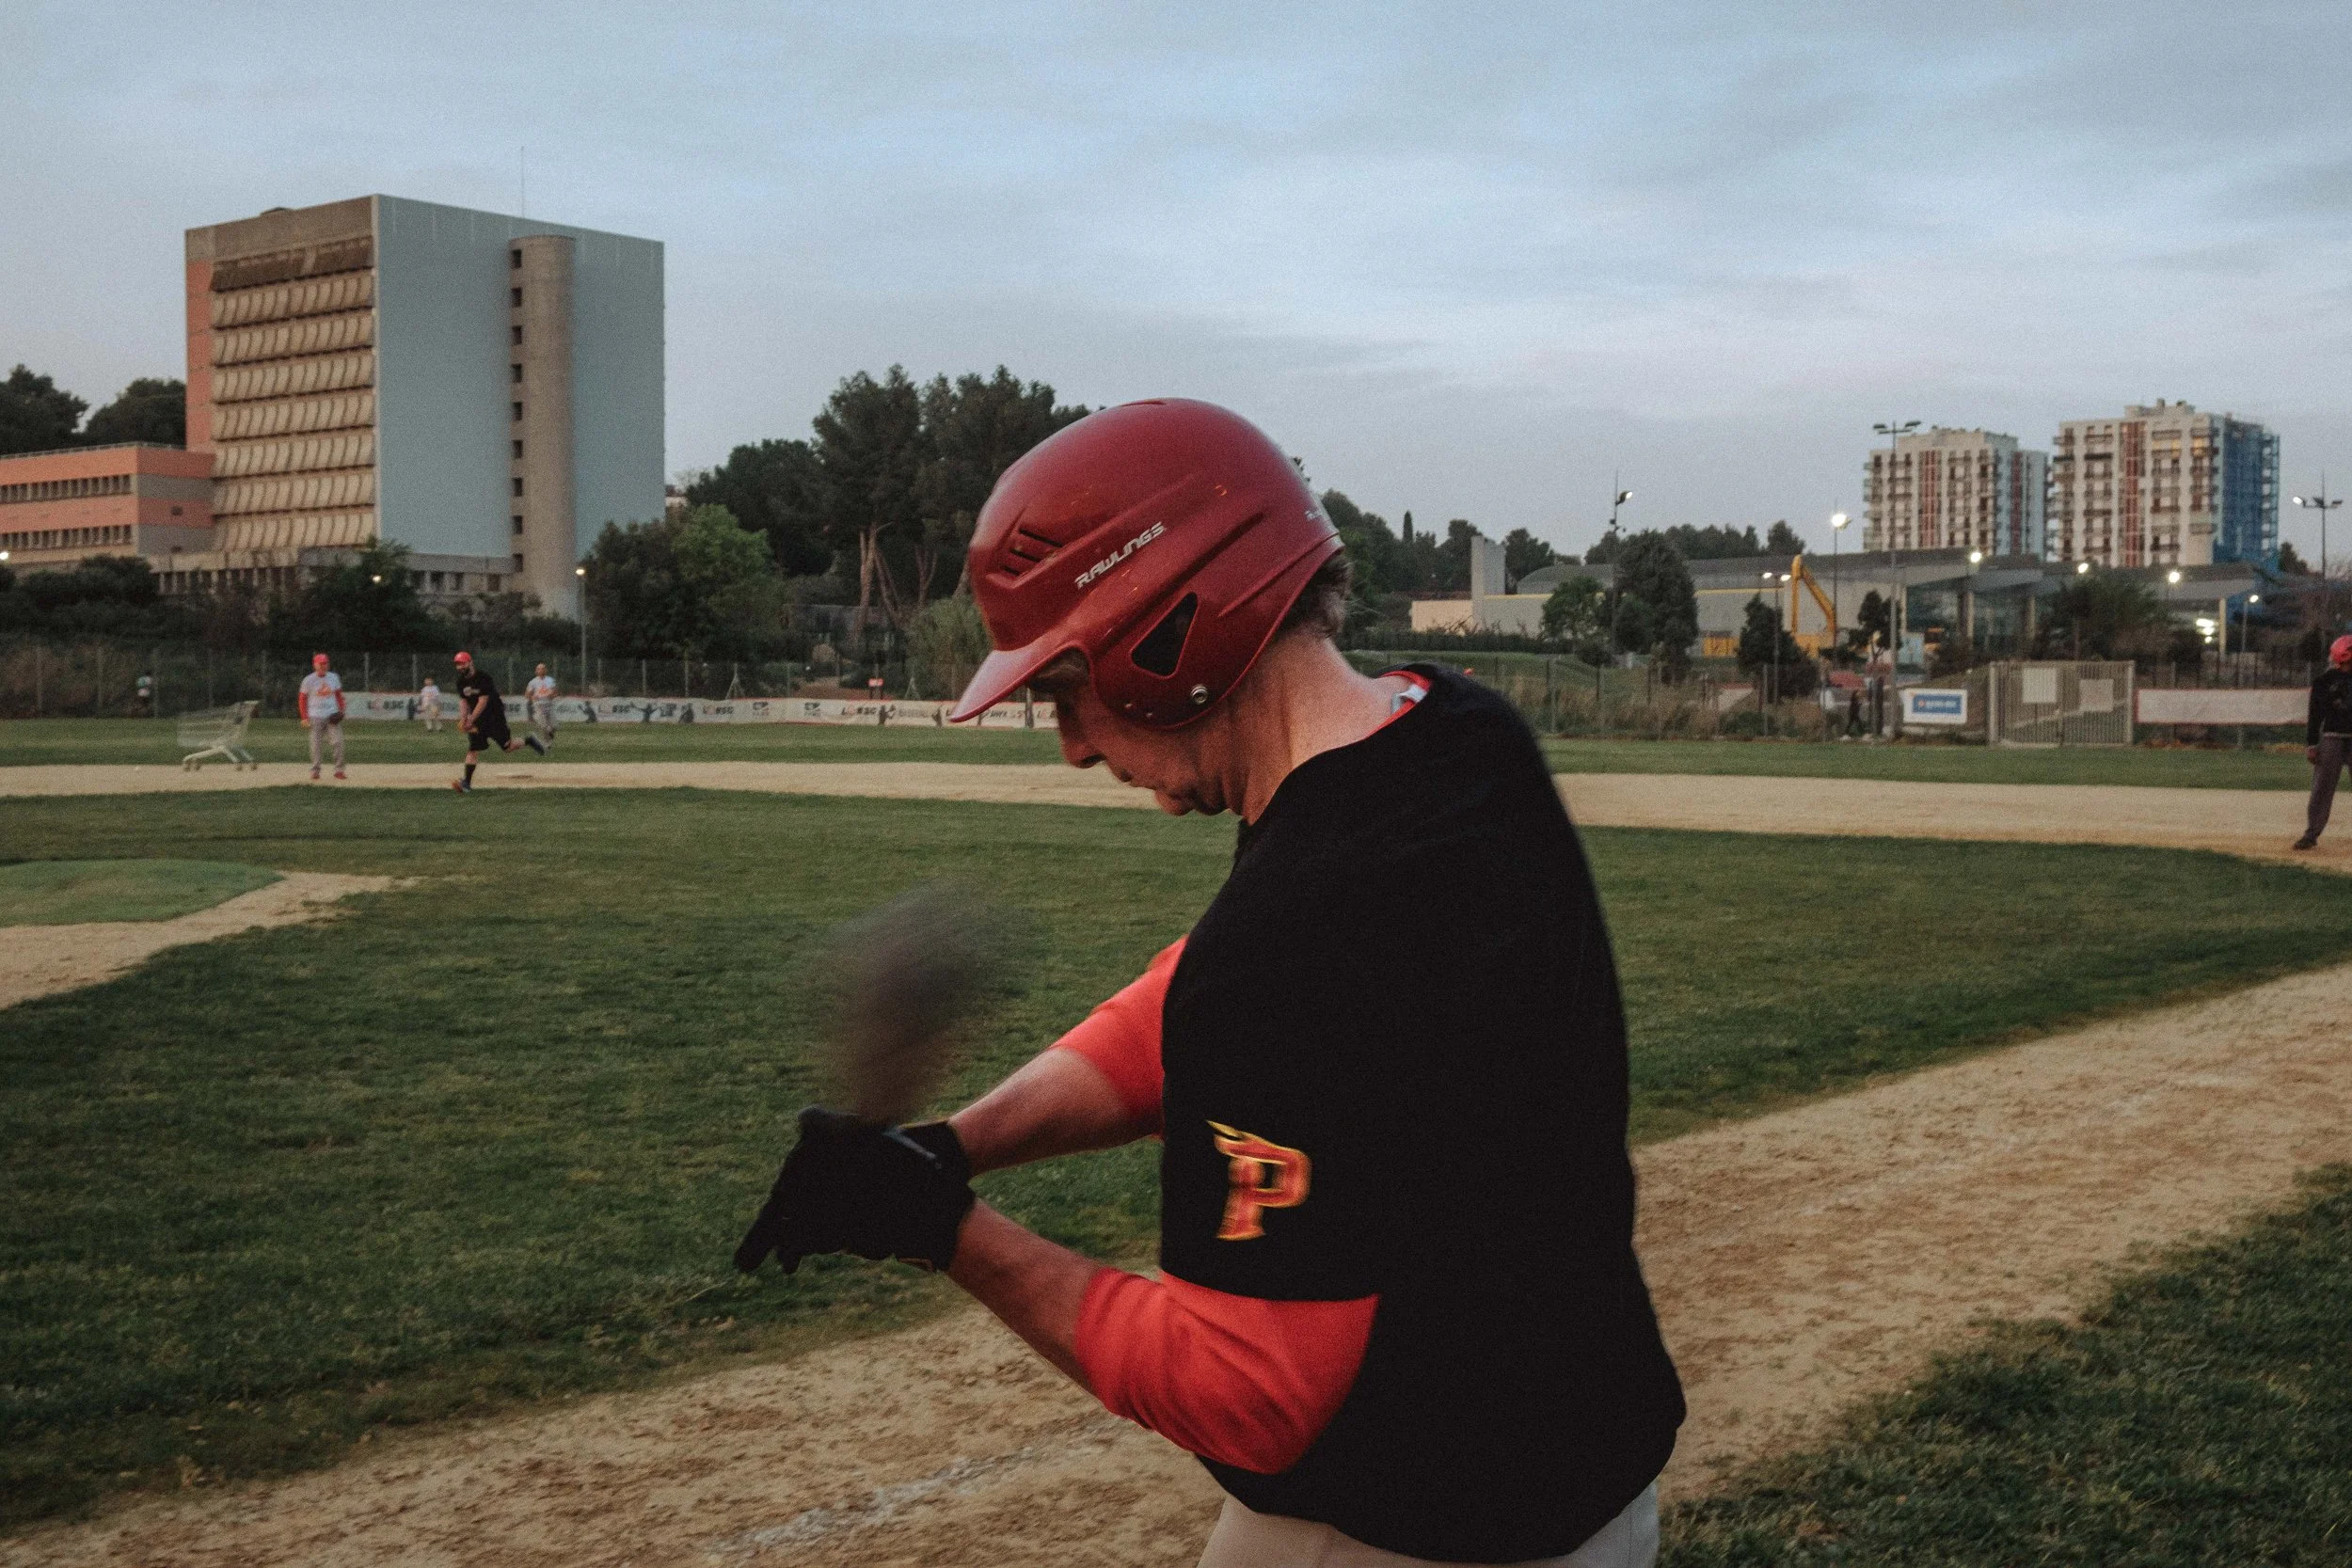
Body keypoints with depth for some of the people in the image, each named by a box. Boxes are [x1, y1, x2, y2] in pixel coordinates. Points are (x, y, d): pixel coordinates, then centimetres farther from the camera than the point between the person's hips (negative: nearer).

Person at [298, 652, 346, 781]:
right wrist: (305, 718, -4)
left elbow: (339, 695, 15)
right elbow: (302, 699, 2)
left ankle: (339, 769, -4)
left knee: (338, 740, -10)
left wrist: (341, 711, 1)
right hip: (316, 716, -2)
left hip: (332, 716, 2)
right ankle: (315, 770, 12)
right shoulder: (308, 680, -3)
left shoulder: (334, 678, 5)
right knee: (315, 743, 0)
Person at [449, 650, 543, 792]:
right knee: (473, 749, -4)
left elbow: (483, 702, -22)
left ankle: (529, 741, 24)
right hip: (477, 718, 5)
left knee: (507, 746, -3)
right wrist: (463, 720, -10)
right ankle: (467, 782, -7)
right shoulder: (461, 681, 1)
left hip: (494, 715, -5)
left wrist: (471, 720, -24)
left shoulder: (483, 677, -20)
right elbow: (463, 701, 6)